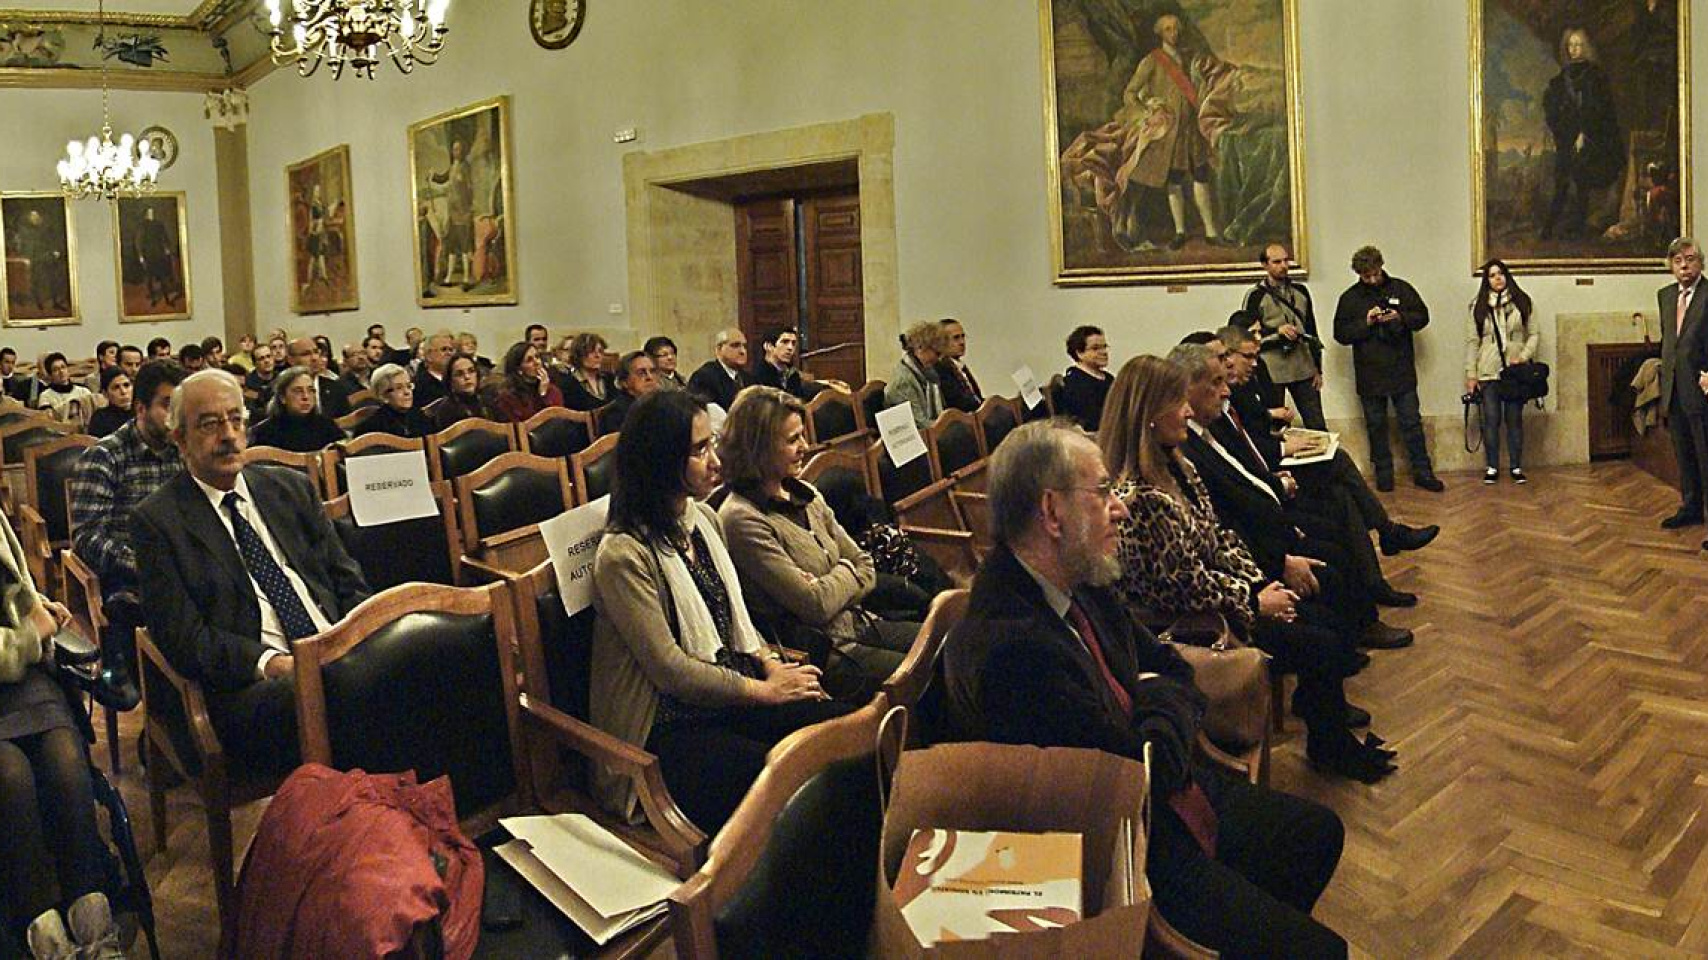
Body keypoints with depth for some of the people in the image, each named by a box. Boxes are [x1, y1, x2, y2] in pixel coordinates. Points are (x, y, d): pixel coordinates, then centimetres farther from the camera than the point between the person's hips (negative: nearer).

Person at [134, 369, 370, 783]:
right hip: (252, 684, -5)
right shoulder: (157, 520, 7)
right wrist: (271, 662, -17)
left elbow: (348, 582, 18)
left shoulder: (292, 488, 20)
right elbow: (181, 637, -2)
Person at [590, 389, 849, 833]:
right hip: (665, 728, -8)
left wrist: (770, 663, 0)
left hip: (730, 690, 8)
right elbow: (671, 669, -17)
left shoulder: (705, 519, 8)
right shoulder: (623, 555, -18)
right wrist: (764, 690, -12)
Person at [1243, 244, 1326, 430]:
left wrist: (1318, 368, 14)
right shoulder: (1256, 296, -3)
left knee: (1317, 426, 6)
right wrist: (1277, 331, -20)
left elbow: (1312, 330, 17)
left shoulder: (1300, 291, 12)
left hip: (1304, 369, 4)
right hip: (1272, 371, -4)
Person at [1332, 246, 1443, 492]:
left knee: (1412, 423, 4)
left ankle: (1422, 471, 13)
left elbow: (1423, 316, 5)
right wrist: (1365, 323, -16)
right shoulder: (1350, 298, 2)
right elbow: (1340, 333, -2)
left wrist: (1401, 318, -14)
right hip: (1369, 375, 0)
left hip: (1402, 372, 0)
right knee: (1376, 426, 8)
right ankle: (1383, 474, 18)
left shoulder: (1401, 289, 3)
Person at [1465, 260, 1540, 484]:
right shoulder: (1478, 306, 5)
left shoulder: (1521, 302, 5)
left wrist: (1524, 357, -10)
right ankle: (1492, 467, 8)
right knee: (1491, 420, -1)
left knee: (1514, 419, 4)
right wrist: (1471, 374, -1)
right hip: (1488, 373, 0)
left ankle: (1516, 467, 12)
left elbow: (1534, 334, 6)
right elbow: (1472, 342, 3)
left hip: (1516, 371, 0)